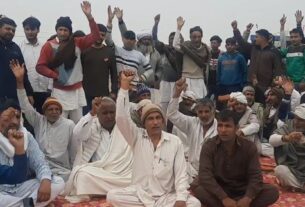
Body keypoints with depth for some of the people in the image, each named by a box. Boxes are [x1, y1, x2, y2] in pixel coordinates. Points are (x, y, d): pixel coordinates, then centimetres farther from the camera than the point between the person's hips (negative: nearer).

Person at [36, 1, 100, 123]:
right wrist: (56, 76, -14)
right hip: (60, 92, -3)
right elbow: (40, 66, -5)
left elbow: (95, 36, -4)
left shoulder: (77, 43, 4)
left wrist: (89, 16, -14)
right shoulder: (49, 46, -3)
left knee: (78, 123, 9)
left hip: (77, 91, 3)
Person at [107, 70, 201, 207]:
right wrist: (124, 84, -19)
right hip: (139, 194, 0)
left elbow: (181, 173, -3)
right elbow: (121, 118, -16)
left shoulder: (175, 142, 0)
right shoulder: (137, 137, 0)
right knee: (112, 196, -26)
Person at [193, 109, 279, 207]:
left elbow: (255, 176, -14)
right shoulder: (208, 147, -13)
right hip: (219, 191, -2)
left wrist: (247, 198, -32)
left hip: (243, 190, 3)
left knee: (272, 191, -23)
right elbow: (205, 176, -23)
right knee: (199, 191, -32)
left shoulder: (249, 147, -9)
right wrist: (224, 198, -34)